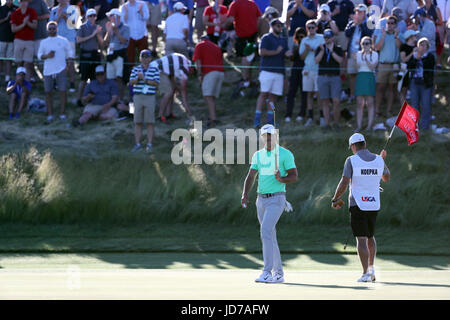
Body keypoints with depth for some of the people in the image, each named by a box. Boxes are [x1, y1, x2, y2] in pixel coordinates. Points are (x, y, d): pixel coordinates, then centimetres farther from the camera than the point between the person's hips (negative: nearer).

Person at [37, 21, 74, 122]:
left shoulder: (63, 40, 7)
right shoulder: (44, 42, 10)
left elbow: (70, 53, 10)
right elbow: (39, 55, 9)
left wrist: (68, 65, -1)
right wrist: (47, 56, -11)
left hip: (61, 70, -2)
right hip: (48, 71, 2)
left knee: (63, 91, -7)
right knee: (48, 92, 2)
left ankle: (62, 113, 1)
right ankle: (50, 114, 9)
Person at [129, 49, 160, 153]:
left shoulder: (154, 70, 3)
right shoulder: (135, 69, 9)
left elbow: (156, 83, -6)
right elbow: (131, 82, 0)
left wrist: (144, 79, -14)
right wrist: (138, 79, -19)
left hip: (150, 97, -2)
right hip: (138, 97, 2)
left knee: (150, 122, -3)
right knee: (138, 122, 2)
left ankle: (149, 144, 0)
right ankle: (138, 144, 6)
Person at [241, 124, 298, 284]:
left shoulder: (285, 154, -4)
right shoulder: (258, 155, 12)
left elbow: (294, 176, -5)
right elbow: (251, 176, 6)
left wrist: (281, 179, -25)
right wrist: (245, 195, -9)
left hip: (276, 199, -6)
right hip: (261, 199, 6)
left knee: (266, 232, -20)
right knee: (270, 237, 9)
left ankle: (267, 272, -22)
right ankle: (278, 273, 16)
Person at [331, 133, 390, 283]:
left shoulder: (351, 160, -8)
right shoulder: (379, 160, 4)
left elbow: (344, 183, -14)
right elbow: (386, 178, 23)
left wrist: (335, 200, -1)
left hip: (358, 205, -4)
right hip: (374, 205, 4)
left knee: (361, 239, -4)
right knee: (370, 237, 21)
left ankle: (366, 273, -10)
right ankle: (371, 268, 11)